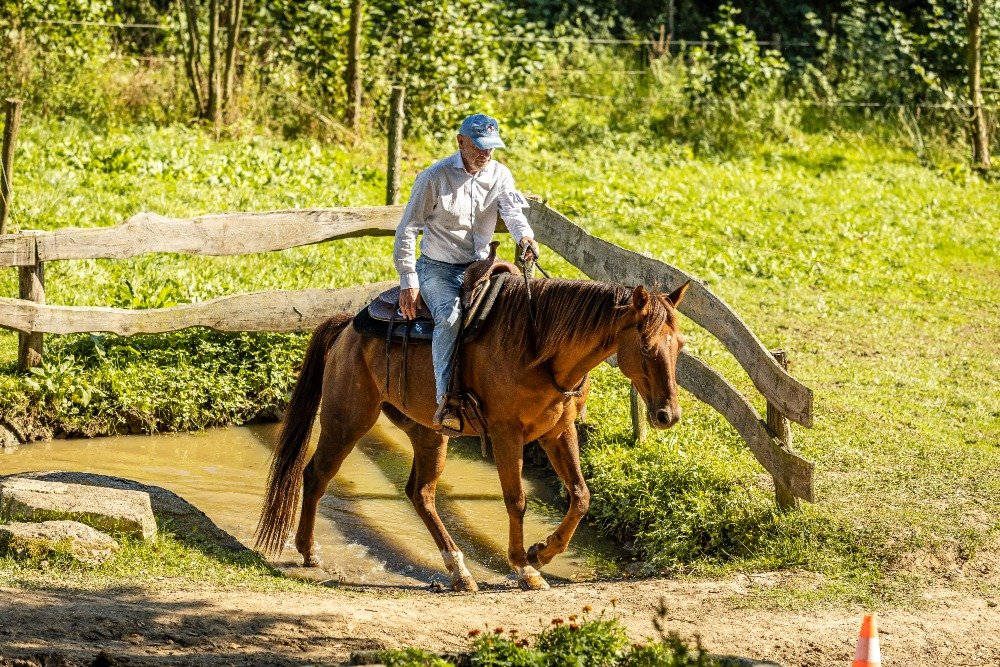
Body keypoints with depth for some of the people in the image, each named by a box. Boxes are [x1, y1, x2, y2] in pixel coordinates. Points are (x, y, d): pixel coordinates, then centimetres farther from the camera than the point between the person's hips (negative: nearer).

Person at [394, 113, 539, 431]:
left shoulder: (500, 175, 3)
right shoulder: (434, 177, -10)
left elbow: (512, 210, -15)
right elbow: (407, 230, -8)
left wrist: (524, 236, -39)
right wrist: (408, 281, -14)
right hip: (438, 269, -5)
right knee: (450, 316, -33)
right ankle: (445, 401, -36)